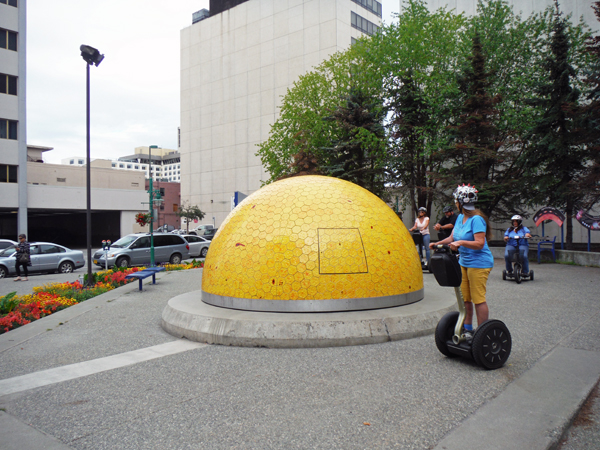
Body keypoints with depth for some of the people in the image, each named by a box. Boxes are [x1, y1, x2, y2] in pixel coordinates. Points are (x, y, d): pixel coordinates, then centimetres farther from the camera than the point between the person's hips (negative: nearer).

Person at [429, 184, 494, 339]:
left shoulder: (477, 219, -17)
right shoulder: (460, 217, 9)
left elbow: (480, 244, -23)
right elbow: (452, 238, 13)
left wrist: (461, 242, -34)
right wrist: (437, 243, 0)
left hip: (479, 263, -9)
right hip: (464, 262, 9)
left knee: (478, 299, -3)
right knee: (464, 298, 12)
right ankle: (468, 329, 24)